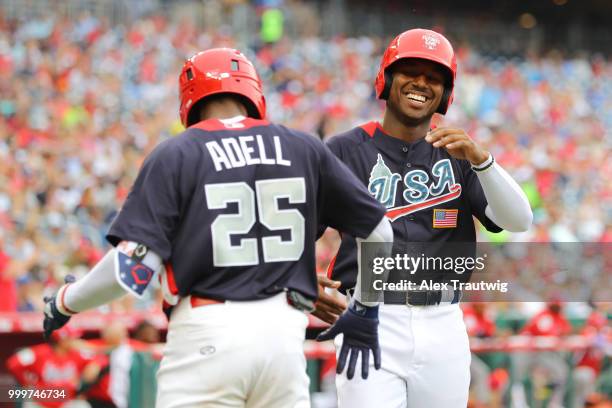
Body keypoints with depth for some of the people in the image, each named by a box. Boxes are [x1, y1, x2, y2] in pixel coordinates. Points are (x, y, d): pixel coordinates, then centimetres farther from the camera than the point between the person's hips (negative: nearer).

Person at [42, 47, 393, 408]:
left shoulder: (175, 155, 0)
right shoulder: (304, 149, 10)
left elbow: (134, 267, -8)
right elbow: (379, 233, 14)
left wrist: (66, 302, 10)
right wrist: (365, 312, 29)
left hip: (207, 333, -3)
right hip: (284, 331, 3)